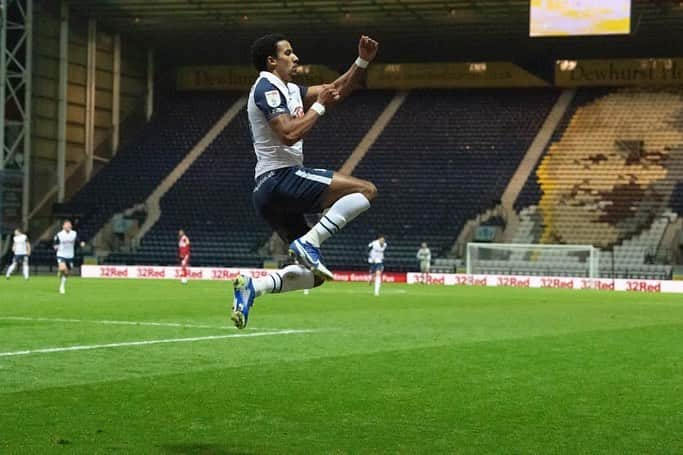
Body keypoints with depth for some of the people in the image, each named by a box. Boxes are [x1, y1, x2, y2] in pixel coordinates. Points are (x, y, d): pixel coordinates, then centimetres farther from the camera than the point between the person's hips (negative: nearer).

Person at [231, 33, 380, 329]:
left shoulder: (289, 90, 22)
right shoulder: (267, 88, -7)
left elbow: (339, 90, 28)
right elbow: (289, 134, -21)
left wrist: (362, 61, 16)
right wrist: (319, 106, -9)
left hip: (268, 193, 10)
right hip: (279, 179, -10)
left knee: (313, 275, 11)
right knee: (366, 190, -16)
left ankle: (251, 287, 0)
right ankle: (308, 242, -20)